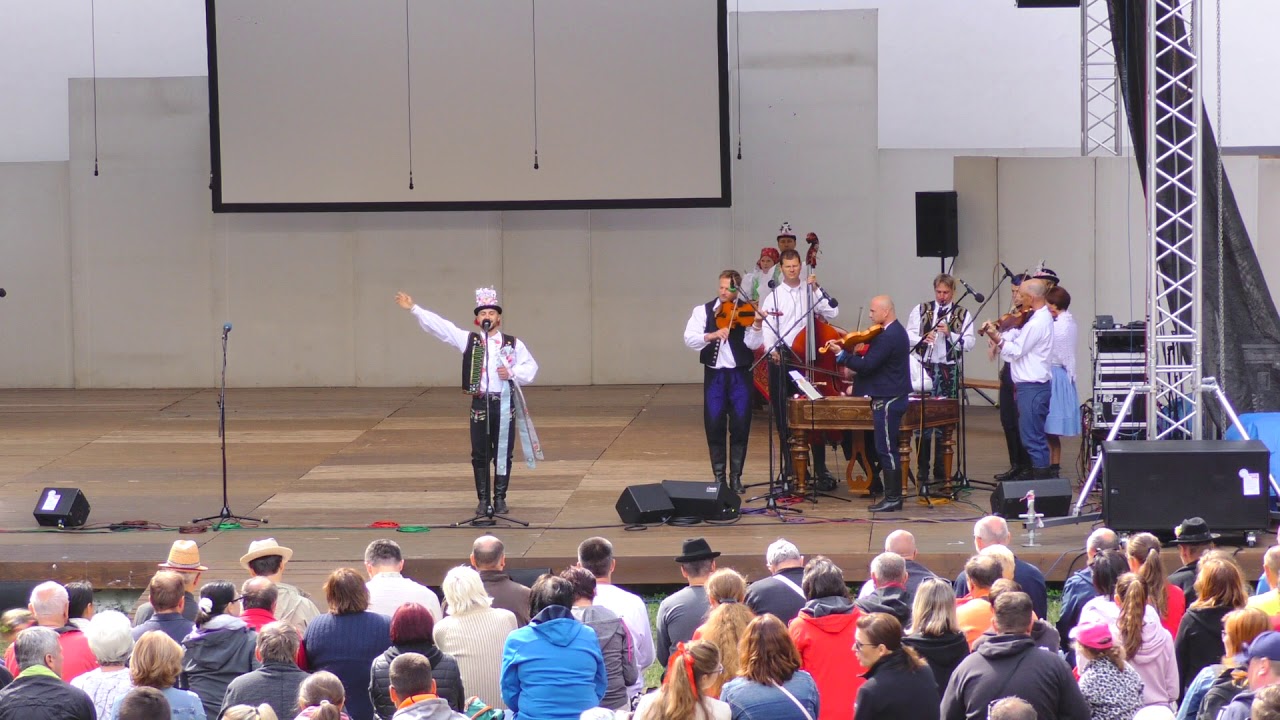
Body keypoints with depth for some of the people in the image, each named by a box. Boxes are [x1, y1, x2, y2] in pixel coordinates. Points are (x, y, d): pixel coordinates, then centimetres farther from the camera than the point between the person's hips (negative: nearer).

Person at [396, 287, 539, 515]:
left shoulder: (513, 343, 4)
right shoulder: (469, 340, 5)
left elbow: (531, 367, 5)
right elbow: (440, 326, 1)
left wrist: (512, 373, -14)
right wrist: (413, 309, -4)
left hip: (505, 404, -1)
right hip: (480, 404, 1)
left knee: (503, 454, 4)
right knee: (480, 455, 3)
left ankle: (500, 498, 16)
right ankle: (483, 499, 12)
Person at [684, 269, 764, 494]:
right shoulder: (703, 311, 3)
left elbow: (753, 344, -10)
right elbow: (690, 339, -9)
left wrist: (756, 326, -28)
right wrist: (711, 335, -25)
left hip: (740, 375, -1)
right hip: (714, 375, 1)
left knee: (740, 426, 0)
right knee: (714, 426, 1)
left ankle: (736, 477, 9)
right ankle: (719, 477, 10)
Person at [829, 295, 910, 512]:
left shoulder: (888, 337, -20)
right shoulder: (896, 331, 14)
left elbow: (867, 366, -23)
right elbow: (876, 360, 15)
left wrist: (841, 354, -17)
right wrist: (857, 353, 1)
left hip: (887, 401, -11)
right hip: (893, 398, 11)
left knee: (886, 450, -6)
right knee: (889, 450, 13)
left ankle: (892, 498, -4)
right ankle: (894, 496, 17)